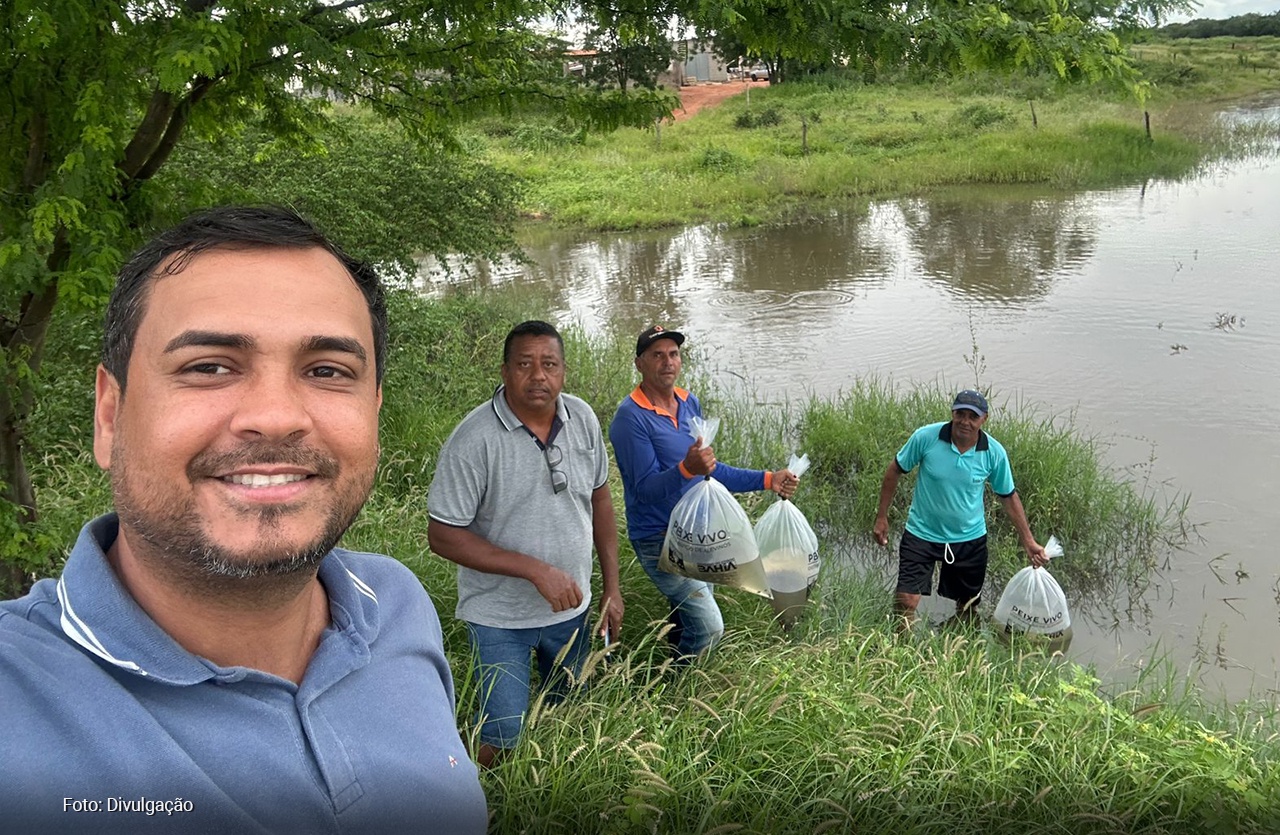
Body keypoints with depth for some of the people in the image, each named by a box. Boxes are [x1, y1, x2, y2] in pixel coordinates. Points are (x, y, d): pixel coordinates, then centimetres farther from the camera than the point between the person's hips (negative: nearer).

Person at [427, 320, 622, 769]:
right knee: (502, 742, -2)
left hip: (572, 607, 5)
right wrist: (537, 570, -25)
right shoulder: (474, 438, -22)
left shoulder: (582, 419, -6)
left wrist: (611, 588, 7)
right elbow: (443, 535, -20)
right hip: (500, 617, -5)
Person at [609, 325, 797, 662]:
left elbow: (710, 470, 12)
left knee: (685, 617, 21)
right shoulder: (631, 417, -19)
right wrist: (686, 469, -41)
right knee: (709, 628, -11)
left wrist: (766, 480, 6)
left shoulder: (690, 403, 5)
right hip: (659, 540, -8)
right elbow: (646, 489, -24)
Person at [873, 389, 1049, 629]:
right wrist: (882, 517, -3)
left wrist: (1029, 542, 2)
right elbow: (894, 471, -4)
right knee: (905, 602, -7)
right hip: (922, 534, -2)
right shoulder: (925, 437, -18)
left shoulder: (995, 453, -12)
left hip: (970, 540, 2)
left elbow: (1008, 496, 2)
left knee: (968, 607, 17)